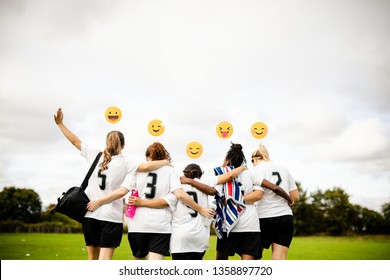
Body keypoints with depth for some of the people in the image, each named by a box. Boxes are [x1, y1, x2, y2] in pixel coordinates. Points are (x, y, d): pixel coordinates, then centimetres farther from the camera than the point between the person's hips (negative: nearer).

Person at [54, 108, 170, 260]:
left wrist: (60, 123, 21)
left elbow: (75, 141, 11)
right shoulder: (124, 162, -5)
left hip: (90, 214, 4)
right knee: (105, 260, -6)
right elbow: (146, 166, -18)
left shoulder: (95, 155, 5)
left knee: (93, 258, 16)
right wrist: (164, 161, -2)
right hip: (111, 217, -4)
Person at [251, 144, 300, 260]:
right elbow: (296, 197, 15)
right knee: (280, 259, 3)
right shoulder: (284, 169, 13)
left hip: (264, 218, -4)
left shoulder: (257, 169, -3)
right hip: (286, 216, 4)